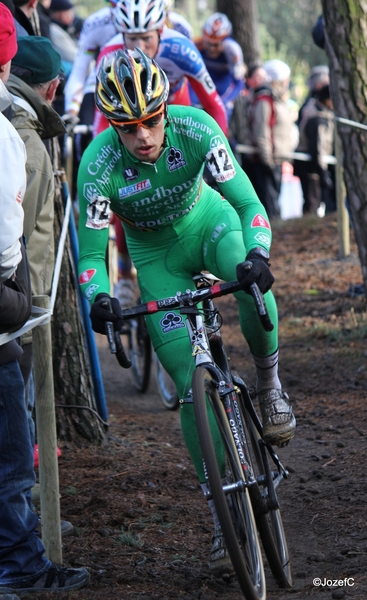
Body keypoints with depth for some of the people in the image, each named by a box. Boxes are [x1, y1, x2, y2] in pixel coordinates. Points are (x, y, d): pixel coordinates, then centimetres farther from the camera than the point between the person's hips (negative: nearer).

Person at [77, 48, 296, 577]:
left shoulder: (195, 128, -29)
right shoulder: (98, 166, -29)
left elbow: (248, 203, -29)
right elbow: (91, 252, -24)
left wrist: (258, 253, -49)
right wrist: (99, 298, -45)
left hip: (208, 222, 0)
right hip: (157, 255, 0)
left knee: (252, 282, -37)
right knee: (193, 385, -7)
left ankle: (269, 382, -8)